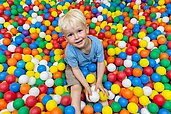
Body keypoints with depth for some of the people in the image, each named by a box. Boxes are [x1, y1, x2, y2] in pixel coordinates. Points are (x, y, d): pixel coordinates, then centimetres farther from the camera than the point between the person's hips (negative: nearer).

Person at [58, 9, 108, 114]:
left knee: (96, 84, -8)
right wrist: (86, 86, -19)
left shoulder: (97, 43, -32)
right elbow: (76, 69, -21)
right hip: (75, 68, -1)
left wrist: (99, 82, -15)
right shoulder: (70, 51, -35)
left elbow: (100, 62, -18)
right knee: (76, 87, -11)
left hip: (92, 66, 2)